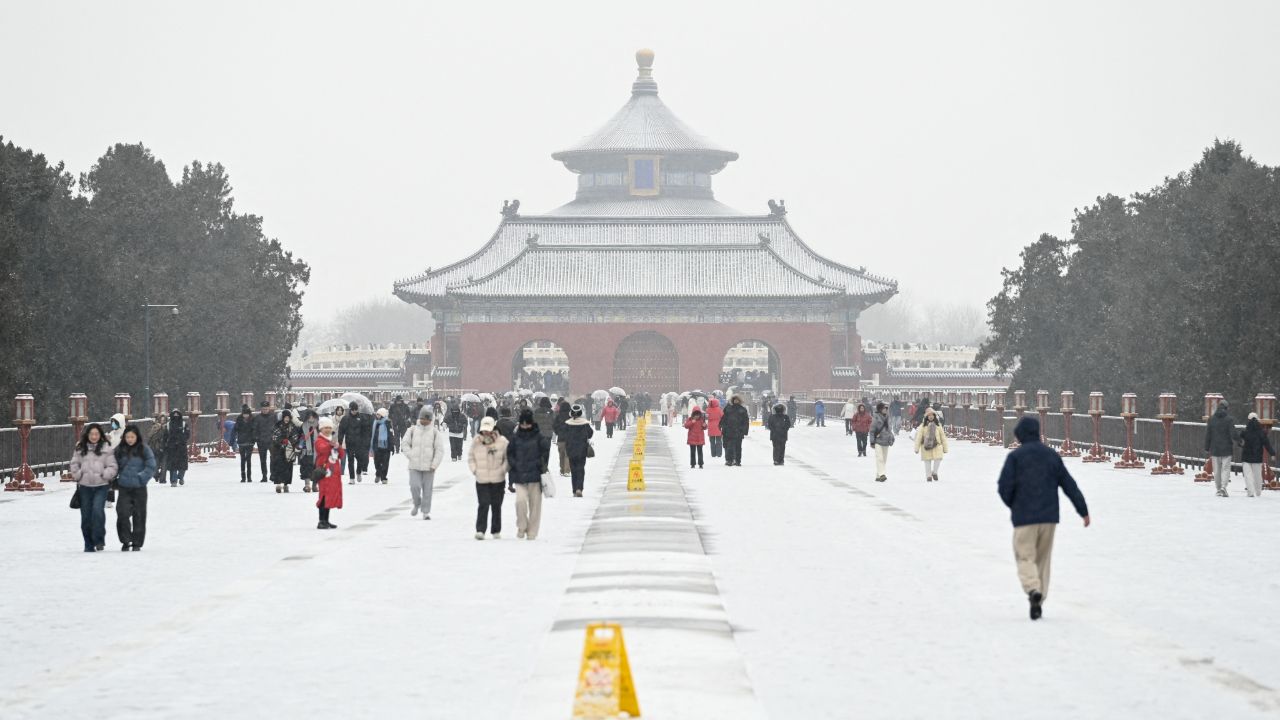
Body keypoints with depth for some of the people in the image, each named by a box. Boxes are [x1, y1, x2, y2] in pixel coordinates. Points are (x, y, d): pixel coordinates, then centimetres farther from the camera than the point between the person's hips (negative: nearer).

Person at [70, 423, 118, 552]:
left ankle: (99, 540, -11)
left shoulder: (106, 448, 1)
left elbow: (112, 466, 0)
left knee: (98, 510, -21)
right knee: (86, 515, 5)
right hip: (85, 486, 3)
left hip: (101, 485, -3)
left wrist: (104, 475, -13)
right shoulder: (80, 448, 8)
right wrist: (78, 475, -2)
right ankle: (89, 545, 14)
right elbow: (74, 464, 10)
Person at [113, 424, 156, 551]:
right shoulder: (119, 450, 3)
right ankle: (125, 541, 3)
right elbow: (114, 466, 11)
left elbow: (151, 467, -4)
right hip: (124, 488, 1)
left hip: (139, 488, -1)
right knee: (123, 513, -10)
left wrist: (140, 477, -11)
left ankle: (137, 543, 15)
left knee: (139, 515, 4)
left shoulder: (144, 450, -3)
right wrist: (114, 479, 0)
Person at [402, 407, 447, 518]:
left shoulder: (435, 432, -1)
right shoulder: (412, 430, 4)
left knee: (427, 489, 2)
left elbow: (440, 450, -2)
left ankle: (426, 512, 12)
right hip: (414, 466, 1)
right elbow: (404, 443, 9)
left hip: (428, 467, -1)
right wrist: (410, 456, -3)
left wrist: (434, 464, -8)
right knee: (414, 487, -9)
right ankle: (417, 504, 19)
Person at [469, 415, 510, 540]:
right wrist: (474, 470, 0)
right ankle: (480, 530, -14)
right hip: (481, 479, 0)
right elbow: (471, 457, 12)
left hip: (497, 479, 0)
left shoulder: (502, 442, -5)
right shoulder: (476, 442, 0)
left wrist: (503, 470, -7)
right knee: (483, 504, -12)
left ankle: (496, 531, 21)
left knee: (496, 505, 9)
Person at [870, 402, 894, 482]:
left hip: (886, 442, 7)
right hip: (878, 441, -7)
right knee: (880, 458, -15)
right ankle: (881, 474, -23)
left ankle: (878, 476, 16)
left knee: (884, 459, 9)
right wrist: (872, 442, -9)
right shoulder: (876, 418, -9)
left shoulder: (889, 418, 9)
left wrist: (891, 439, 16)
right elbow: (872, 430, -7)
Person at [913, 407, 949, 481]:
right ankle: (928, 476, 20)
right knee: (927, 462, 4)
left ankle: (934, 472, 11)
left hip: (936, 446, 1)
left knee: (938, 459, -14)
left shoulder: (938, 425, 7)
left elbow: (943, 436, 12)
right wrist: (917, 448, -5)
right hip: (926, 447, -1)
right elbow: (918, 437, -1)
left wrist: (945, 448, 11)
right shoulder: (923, 425, 0)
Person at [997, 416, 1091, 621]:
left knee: (1025, 557, 1)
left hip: (1024, 518, -4)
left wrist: (1012, 505, 10)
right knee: (1043, 559, 14)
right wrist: (1083, 510, 11)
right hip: (1049, 517, 4)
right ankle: (1039, 603, 14)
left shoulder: (1015, 456, -5)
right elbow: (1069, 485, 8)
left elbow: (1005, 486, -10)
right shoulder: (1052, 455, 8)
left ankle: (1033, 590, -26)